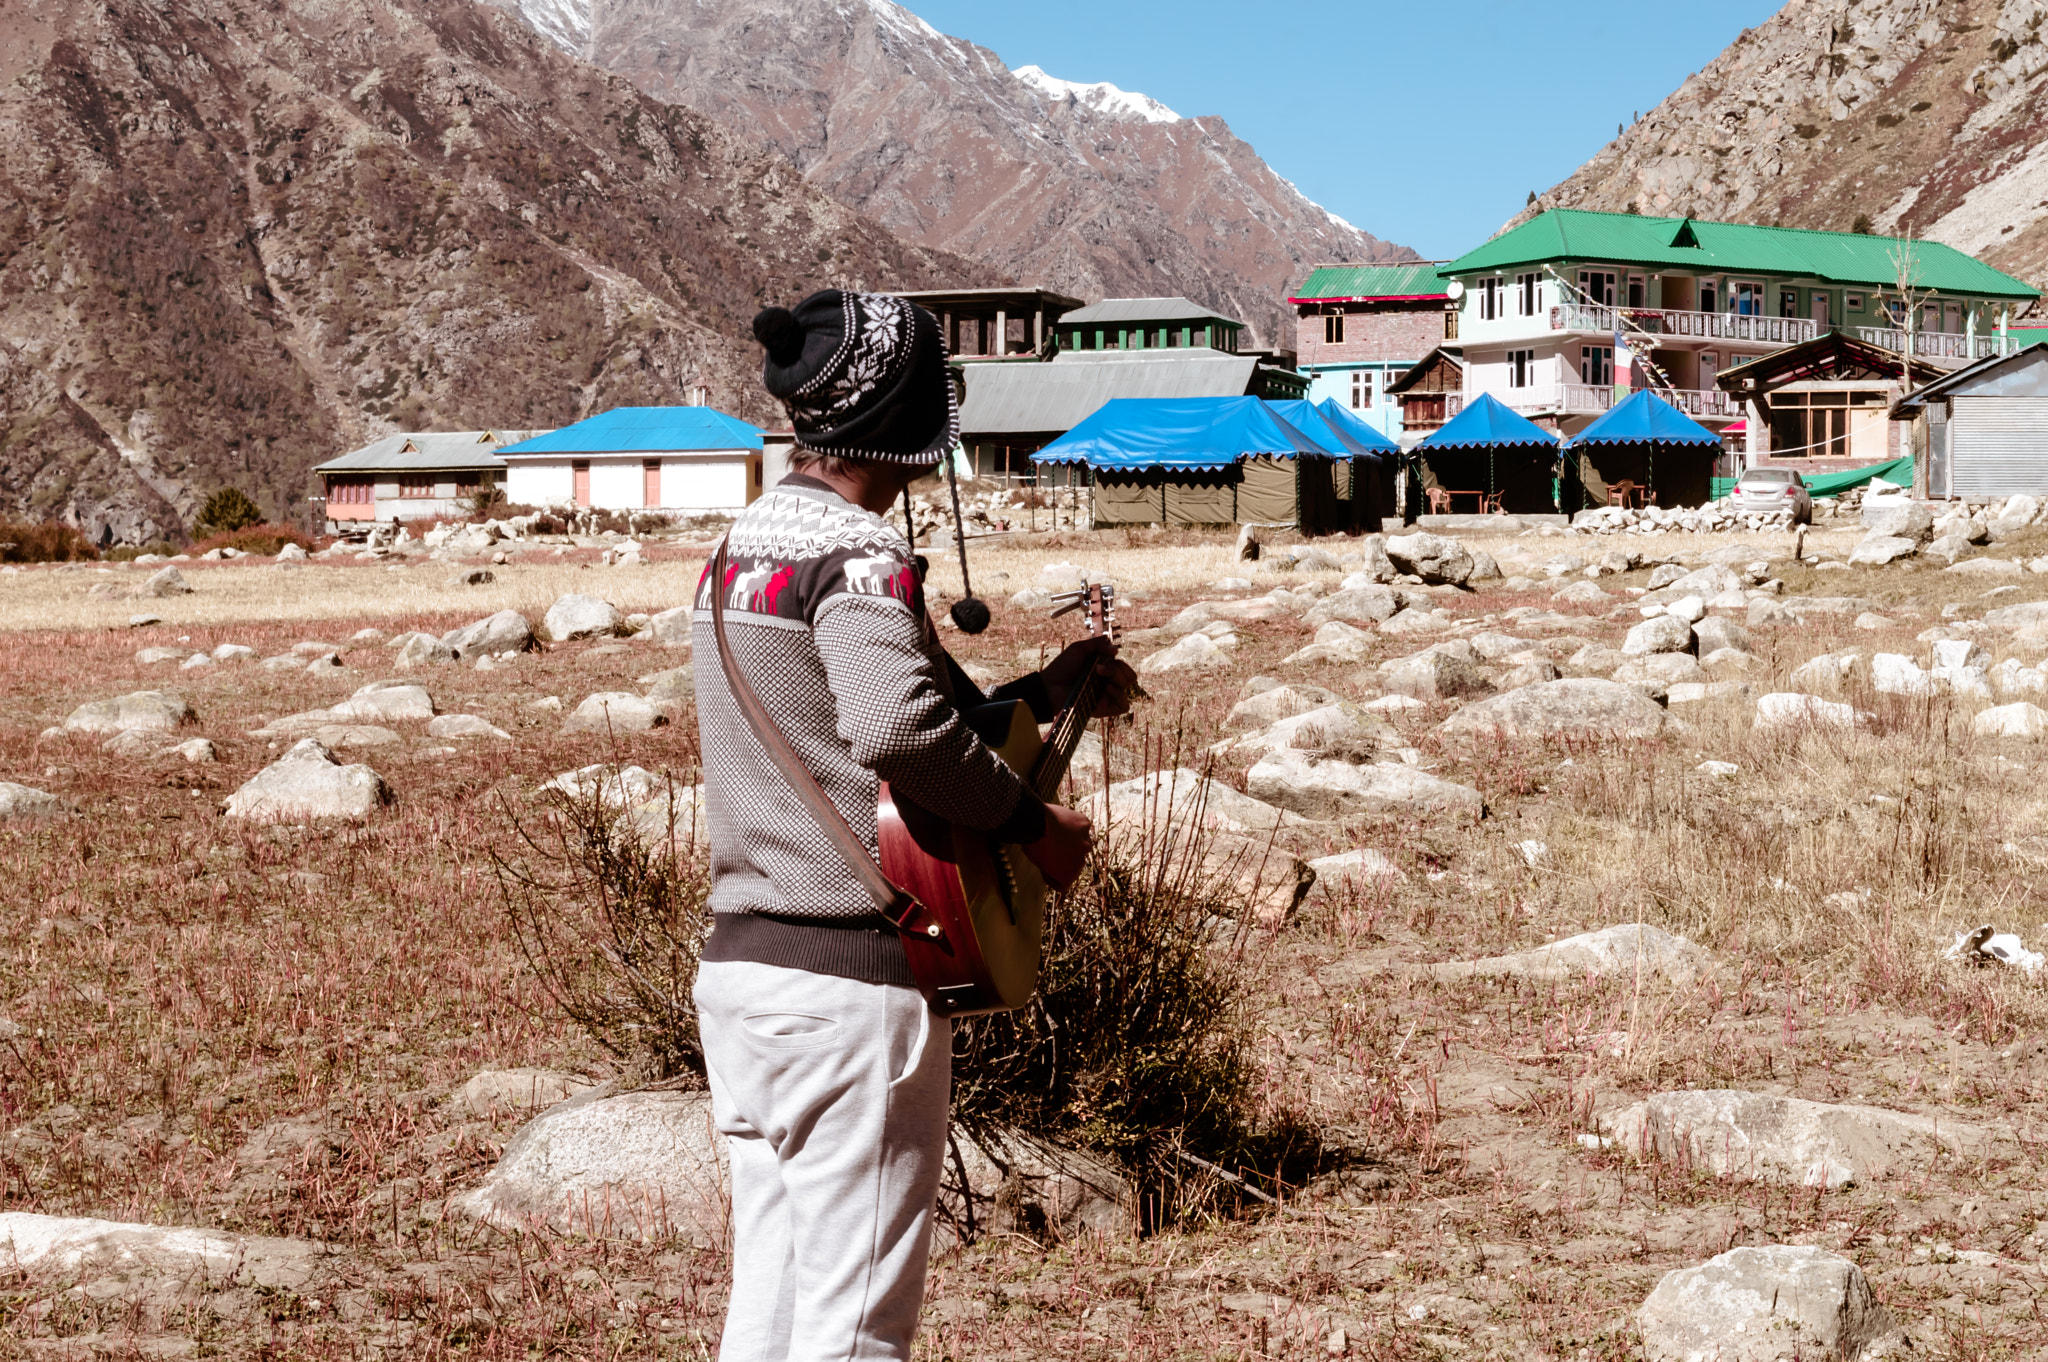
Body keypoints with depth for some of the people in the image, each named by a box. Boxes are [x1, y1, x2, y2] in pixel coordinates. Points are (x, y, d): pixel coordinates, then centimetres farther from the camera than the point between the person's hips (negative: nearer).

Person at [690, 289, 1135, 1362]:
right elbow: (896, 722, -33)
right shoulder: (856, 548, -14)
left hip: (736, 959, 9)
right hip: (852, 978, -9)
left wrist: (1044, 695, 20)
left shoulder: (747, 539, 16)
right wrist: (1029, 822, -19)